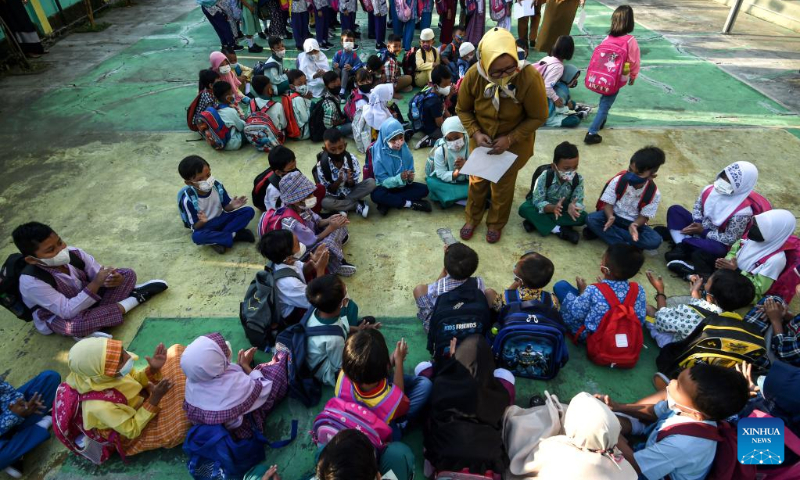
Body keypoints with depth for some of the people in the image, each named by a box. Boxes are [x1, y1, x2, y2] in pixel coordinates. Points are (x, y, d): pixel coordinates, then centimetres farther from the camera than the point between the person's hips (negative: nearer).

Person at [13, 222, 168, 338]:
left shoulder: (73, 253, -18)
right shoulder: (31, 281, -31)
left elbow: (99, 274, -11)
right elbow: (67, 311, -35)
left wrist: (113, 279, -36)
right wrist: (95, 284, -42)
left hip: (86, 297, 5)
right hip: (57, 317, -5)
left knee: (128, 274, -6)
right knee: (75, 325, -41)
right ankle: (131, 300, -22)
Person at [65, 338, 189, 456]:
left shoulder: (105, 376, -24)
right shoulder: (100, 405, -40)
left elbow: (135, 378, -3)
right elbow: (132, 430, -25)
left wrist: (153, 369, -23)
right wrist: (155, 399, -34)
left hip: (142, 399, 6)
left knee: (177, 352, -6)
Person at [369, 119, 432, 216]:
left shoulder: (405, 150, -8)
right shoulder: (379, 156, -20)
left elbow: (410, 171, -2)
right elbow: (383, 181, -19)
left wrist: (410, 178, -26)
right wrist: (399, 178, -35)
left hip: (402, 185, 4)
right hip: (387, 187, -4)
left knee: (424, 189, -17)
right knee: (376, 195, -35)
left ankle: (388, 203, -20)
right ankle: (409, 203, -21)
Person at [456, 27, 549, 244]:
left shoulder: (530, 78, -32)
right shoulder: (473, 76, -25)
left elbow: (538, 117, -19)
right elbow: (462, 109, -7)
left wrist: (510, 139, -26)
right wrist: (475, 133, -22)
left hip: (515, 143, -2)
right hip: (482, 141, 2)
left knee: (503, 185, 15)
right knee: (477, 181, 18)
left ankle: (496, 223, 41)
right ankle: (472, 218, 44)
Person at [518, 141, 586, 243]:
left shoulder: (578, 179, -20)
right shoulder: (545, 177, -28)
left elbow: (578, 202, -20)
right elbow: (537, 202, -30)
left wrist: (572, 207, -46)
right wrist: (553, 208, -50)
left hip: (563, 210, 2)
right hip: (545, 207, -2)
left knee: (582, 216, -25)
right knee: (524, 209, -31)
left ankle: (536, 222, -28)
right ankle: (559, 230, -29)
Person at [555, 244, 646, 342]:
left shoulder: (593, 291, -32)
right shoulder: (638, 290, -20)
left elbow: (576, 314, -19)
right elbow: (640, 319, -7)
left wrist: (582, 292, -2)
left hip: (588, 335, -4)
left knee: (561, 285, 1)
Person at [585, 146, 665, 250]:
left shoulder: (654, 193, -15)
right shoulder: (618, 181, -16)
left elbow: (644, 216, -11)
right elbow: (608, 203, -14)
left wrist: (634, 225, -35)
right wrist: (610, 217, -37)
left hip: (635, 222, 0)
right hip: (614, 216, 0)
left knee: (655, 241, -27)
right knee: (591, 219, -31)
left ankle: (610, 233, -22)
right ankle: (626, 246, -26)